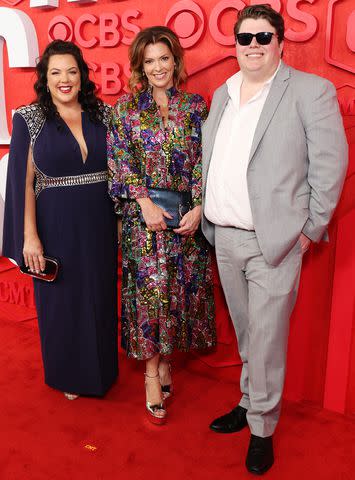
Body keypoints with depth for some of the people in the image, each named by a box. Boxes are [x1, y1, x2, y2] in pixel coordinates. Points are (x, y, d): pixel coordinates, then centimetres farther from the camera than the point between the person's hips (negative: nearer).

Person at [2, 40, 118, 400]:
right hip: (55, 227, -2)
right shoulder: (29, 118, -3)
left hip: (100, 225, 3)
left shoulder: (103, 113, 5)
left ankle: (101, 369, 38)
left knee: (100, 298, 14)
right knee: (61, 301, 11)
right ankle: (69, 376, 34)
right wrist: (29, 235, -12)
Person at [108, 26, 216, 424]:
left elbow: (205, 162, 3)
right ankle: (153, 371, 14)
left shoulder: (195, 106, 8)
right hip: (143, 213, -2)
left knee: (182, 284, 7)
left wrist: (198, 208, -9)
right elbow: (120, 160, -2)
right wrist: (146, 203, -13)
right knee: (149, 287, -1)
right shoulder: (126, 107, 4)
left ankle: (164, 356, 28)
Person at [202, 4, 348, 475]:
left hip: (274, 241, -5)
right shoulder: (222, 94, 13)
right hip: (224, 237, 6)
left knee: (265, 338, 3)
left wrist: (309, 230, -8)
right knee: (245, 332, 18)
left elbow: (330, 165, -7)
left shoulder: (312, 91, -5)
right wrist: (204, 213, 10)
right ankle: (249, 402, 38)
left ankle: (262, 427, 23)